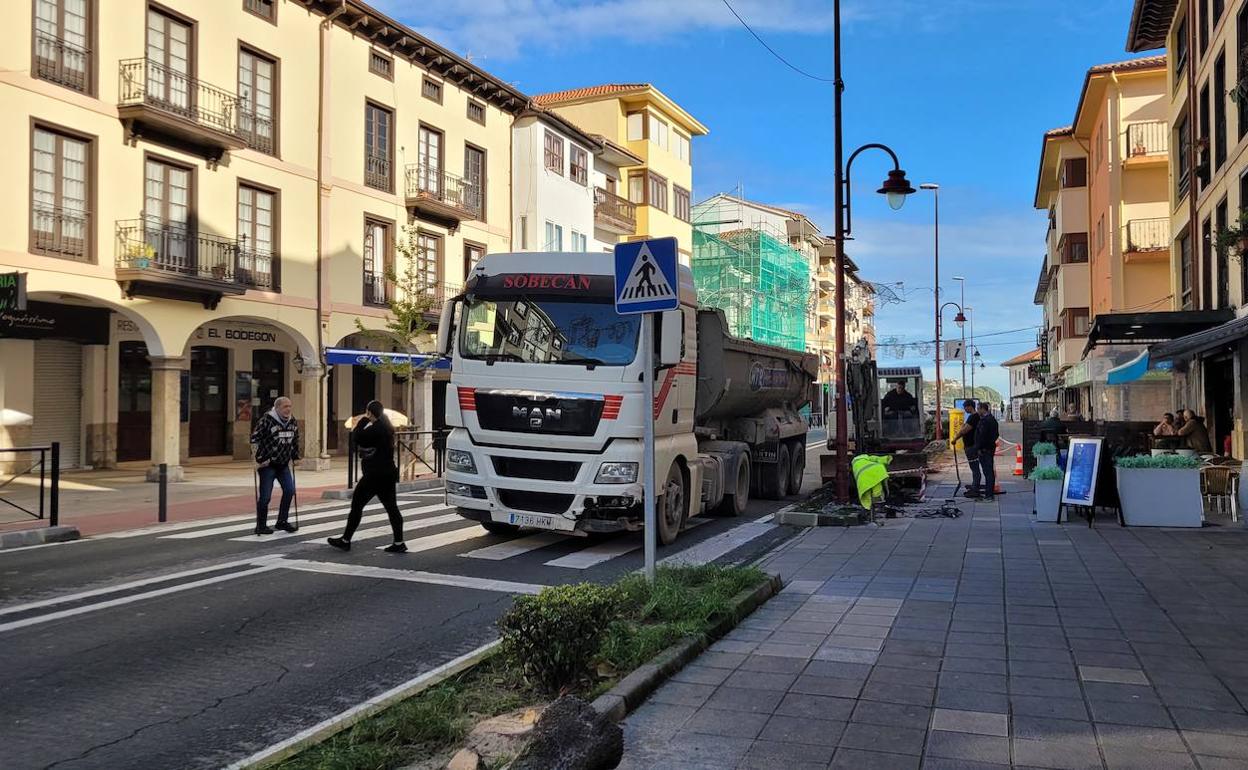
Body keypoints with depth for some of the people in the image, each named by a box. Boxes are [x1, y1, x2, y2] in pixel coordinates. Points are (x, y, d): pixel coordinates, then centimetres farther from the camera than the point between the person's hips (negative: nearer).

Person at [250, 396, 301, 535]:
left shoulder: (293, 422, 6)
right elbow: (254, 439, -15)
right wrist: (258, 458, -17)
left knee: (289, 491, 2)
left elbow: (295, 441, 20)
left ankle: (282, 521, 17)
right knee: (265, 496, -3)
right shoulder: (266, 421, -16)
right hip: (267, 464, -6)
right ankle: (261, 526, 11)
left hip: (283, 464, 7)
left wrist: (295, 456, 18)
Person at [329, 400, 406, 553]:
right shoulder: (386, 428, 13)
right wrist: (361, 425, 9)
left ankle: (345, 541, 11)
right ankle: (399, 543, 4)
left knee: (356, 505, 3)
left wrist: (362, 421, -5)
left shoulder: (375, 428, -17)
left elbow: (356, 437, -17)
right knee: (391, 507, 6)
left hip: (374, 475, -9)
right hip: (388, 473, 9)